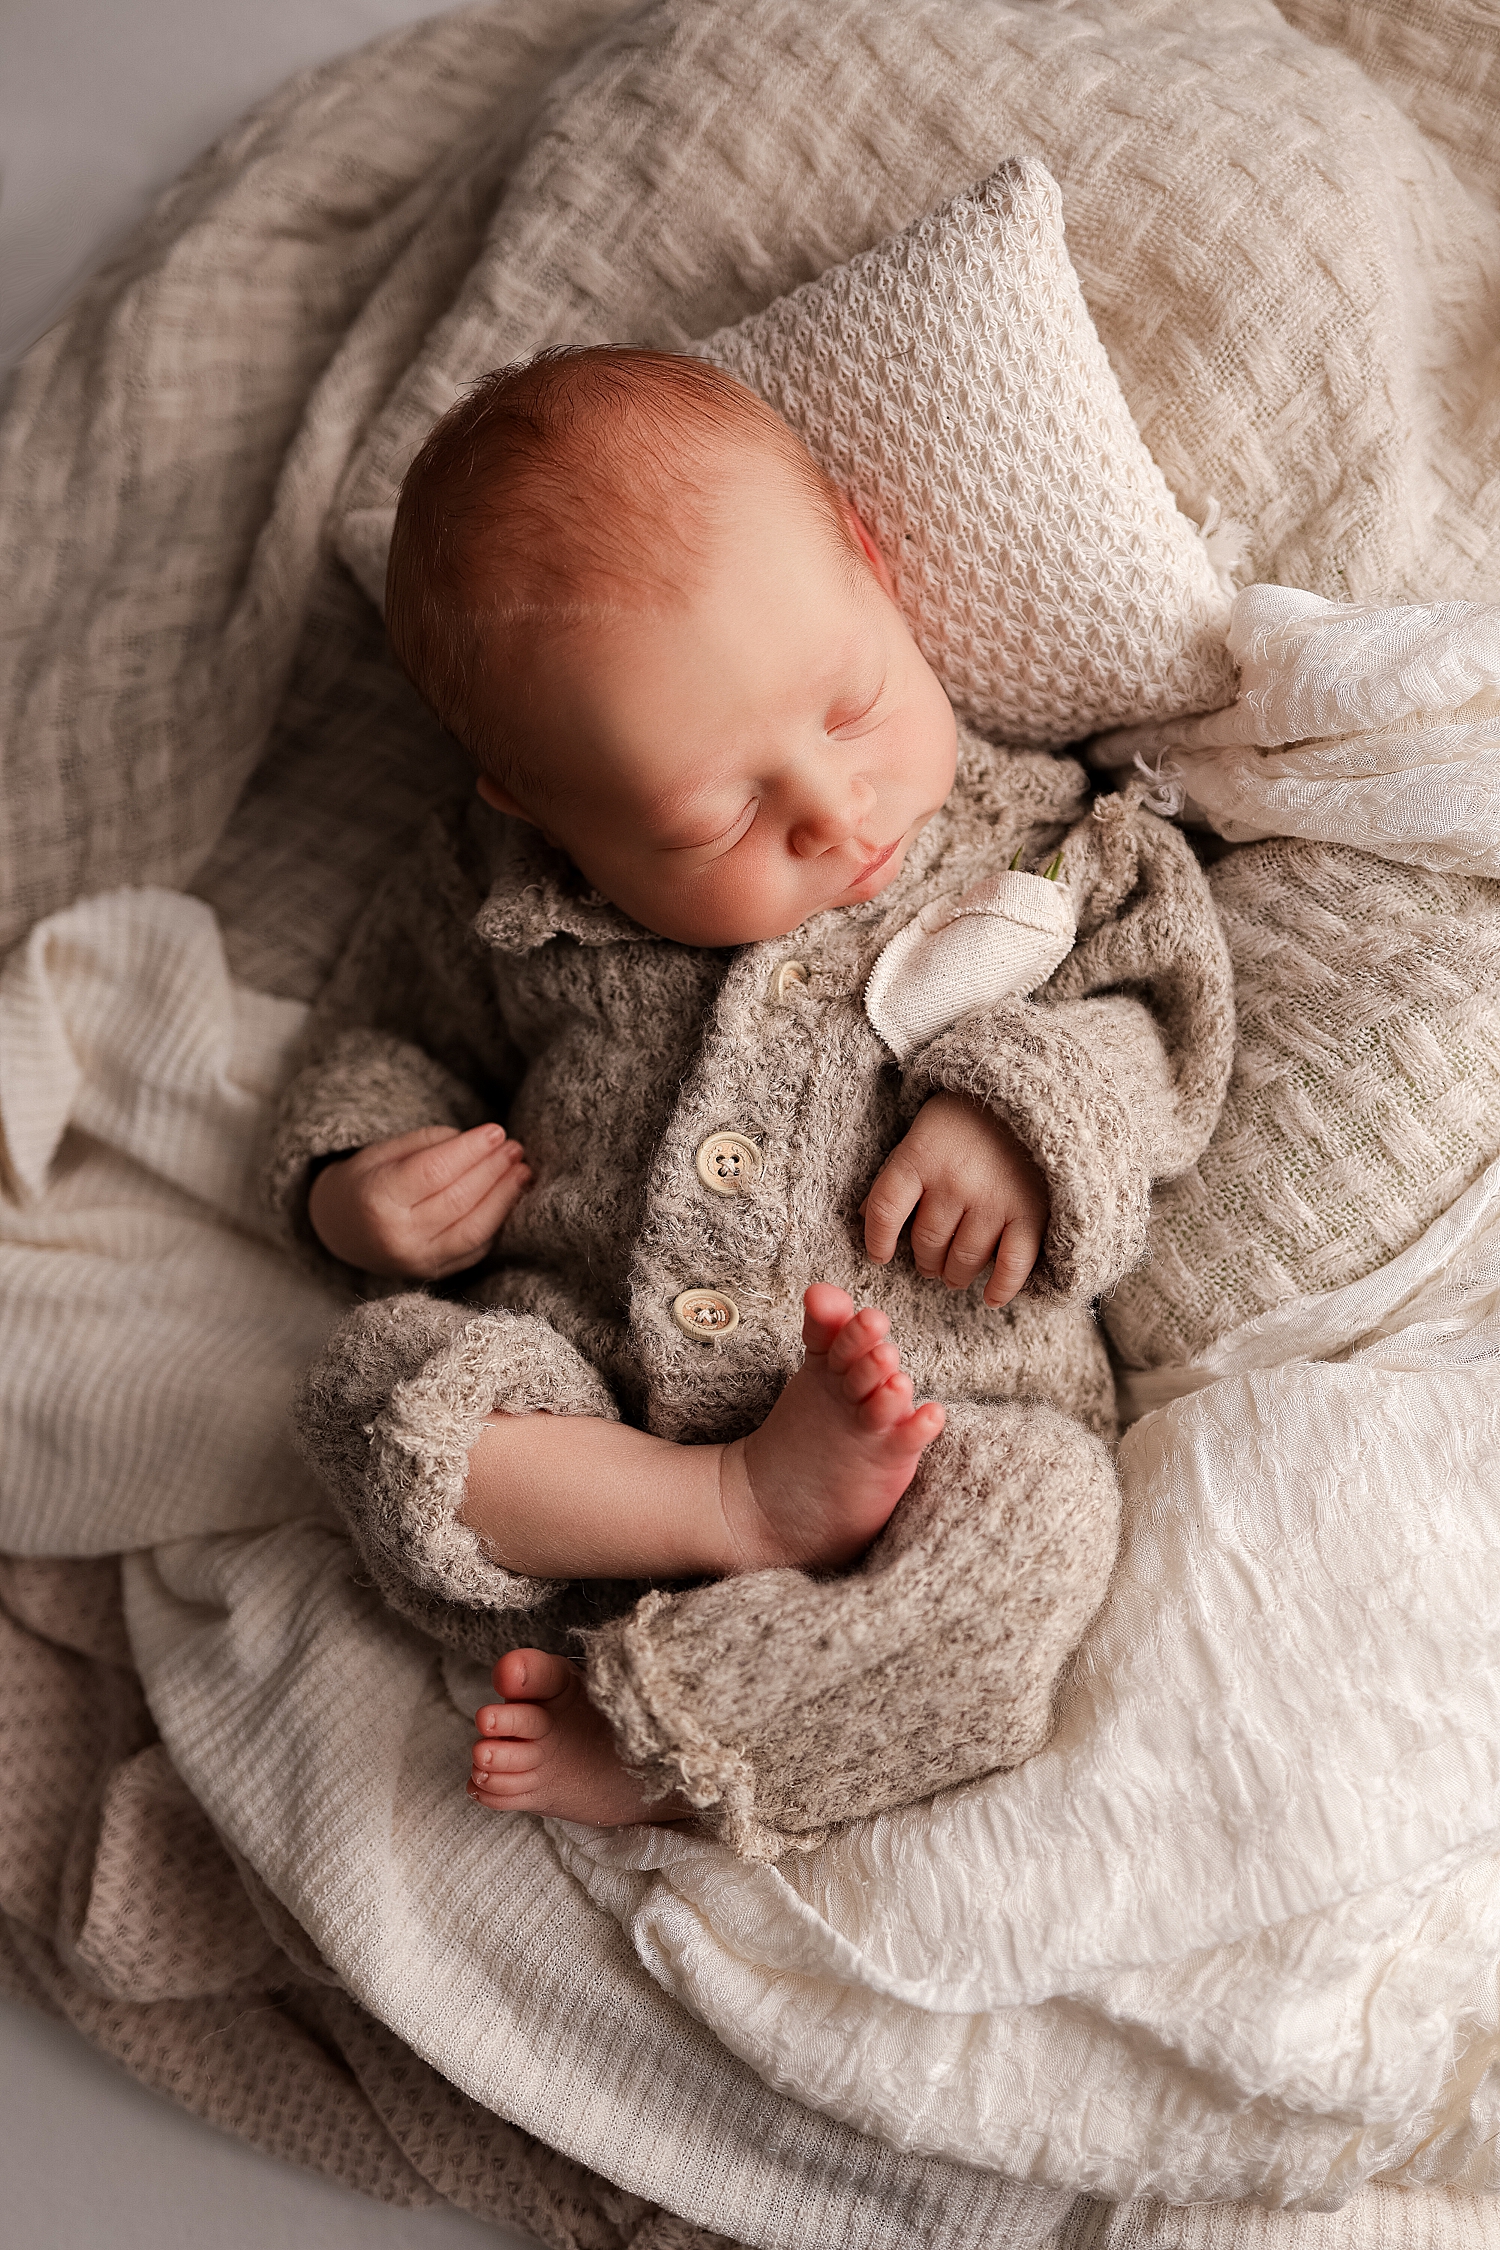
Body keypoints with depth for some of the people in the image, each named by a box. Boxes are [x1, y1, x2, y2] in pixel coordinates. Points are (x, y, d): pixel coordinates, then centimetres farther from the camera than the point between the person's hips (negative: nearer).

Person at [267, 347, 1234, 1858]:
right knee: (378, 1380, -21)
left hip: (945, 1411, -1)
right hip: (574, 1407, 1)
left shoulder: (1027, 846, 0)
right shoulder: (502, 904, 3)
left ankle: (651, 1735, -18)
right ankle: (750, 1508, -21)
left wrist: (1025, 1108, -17)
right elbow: (392, 1030, 19)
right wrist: (346, 1185, -2)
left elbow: (1158, 1021, 4)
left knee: (1040, 1510, -30)